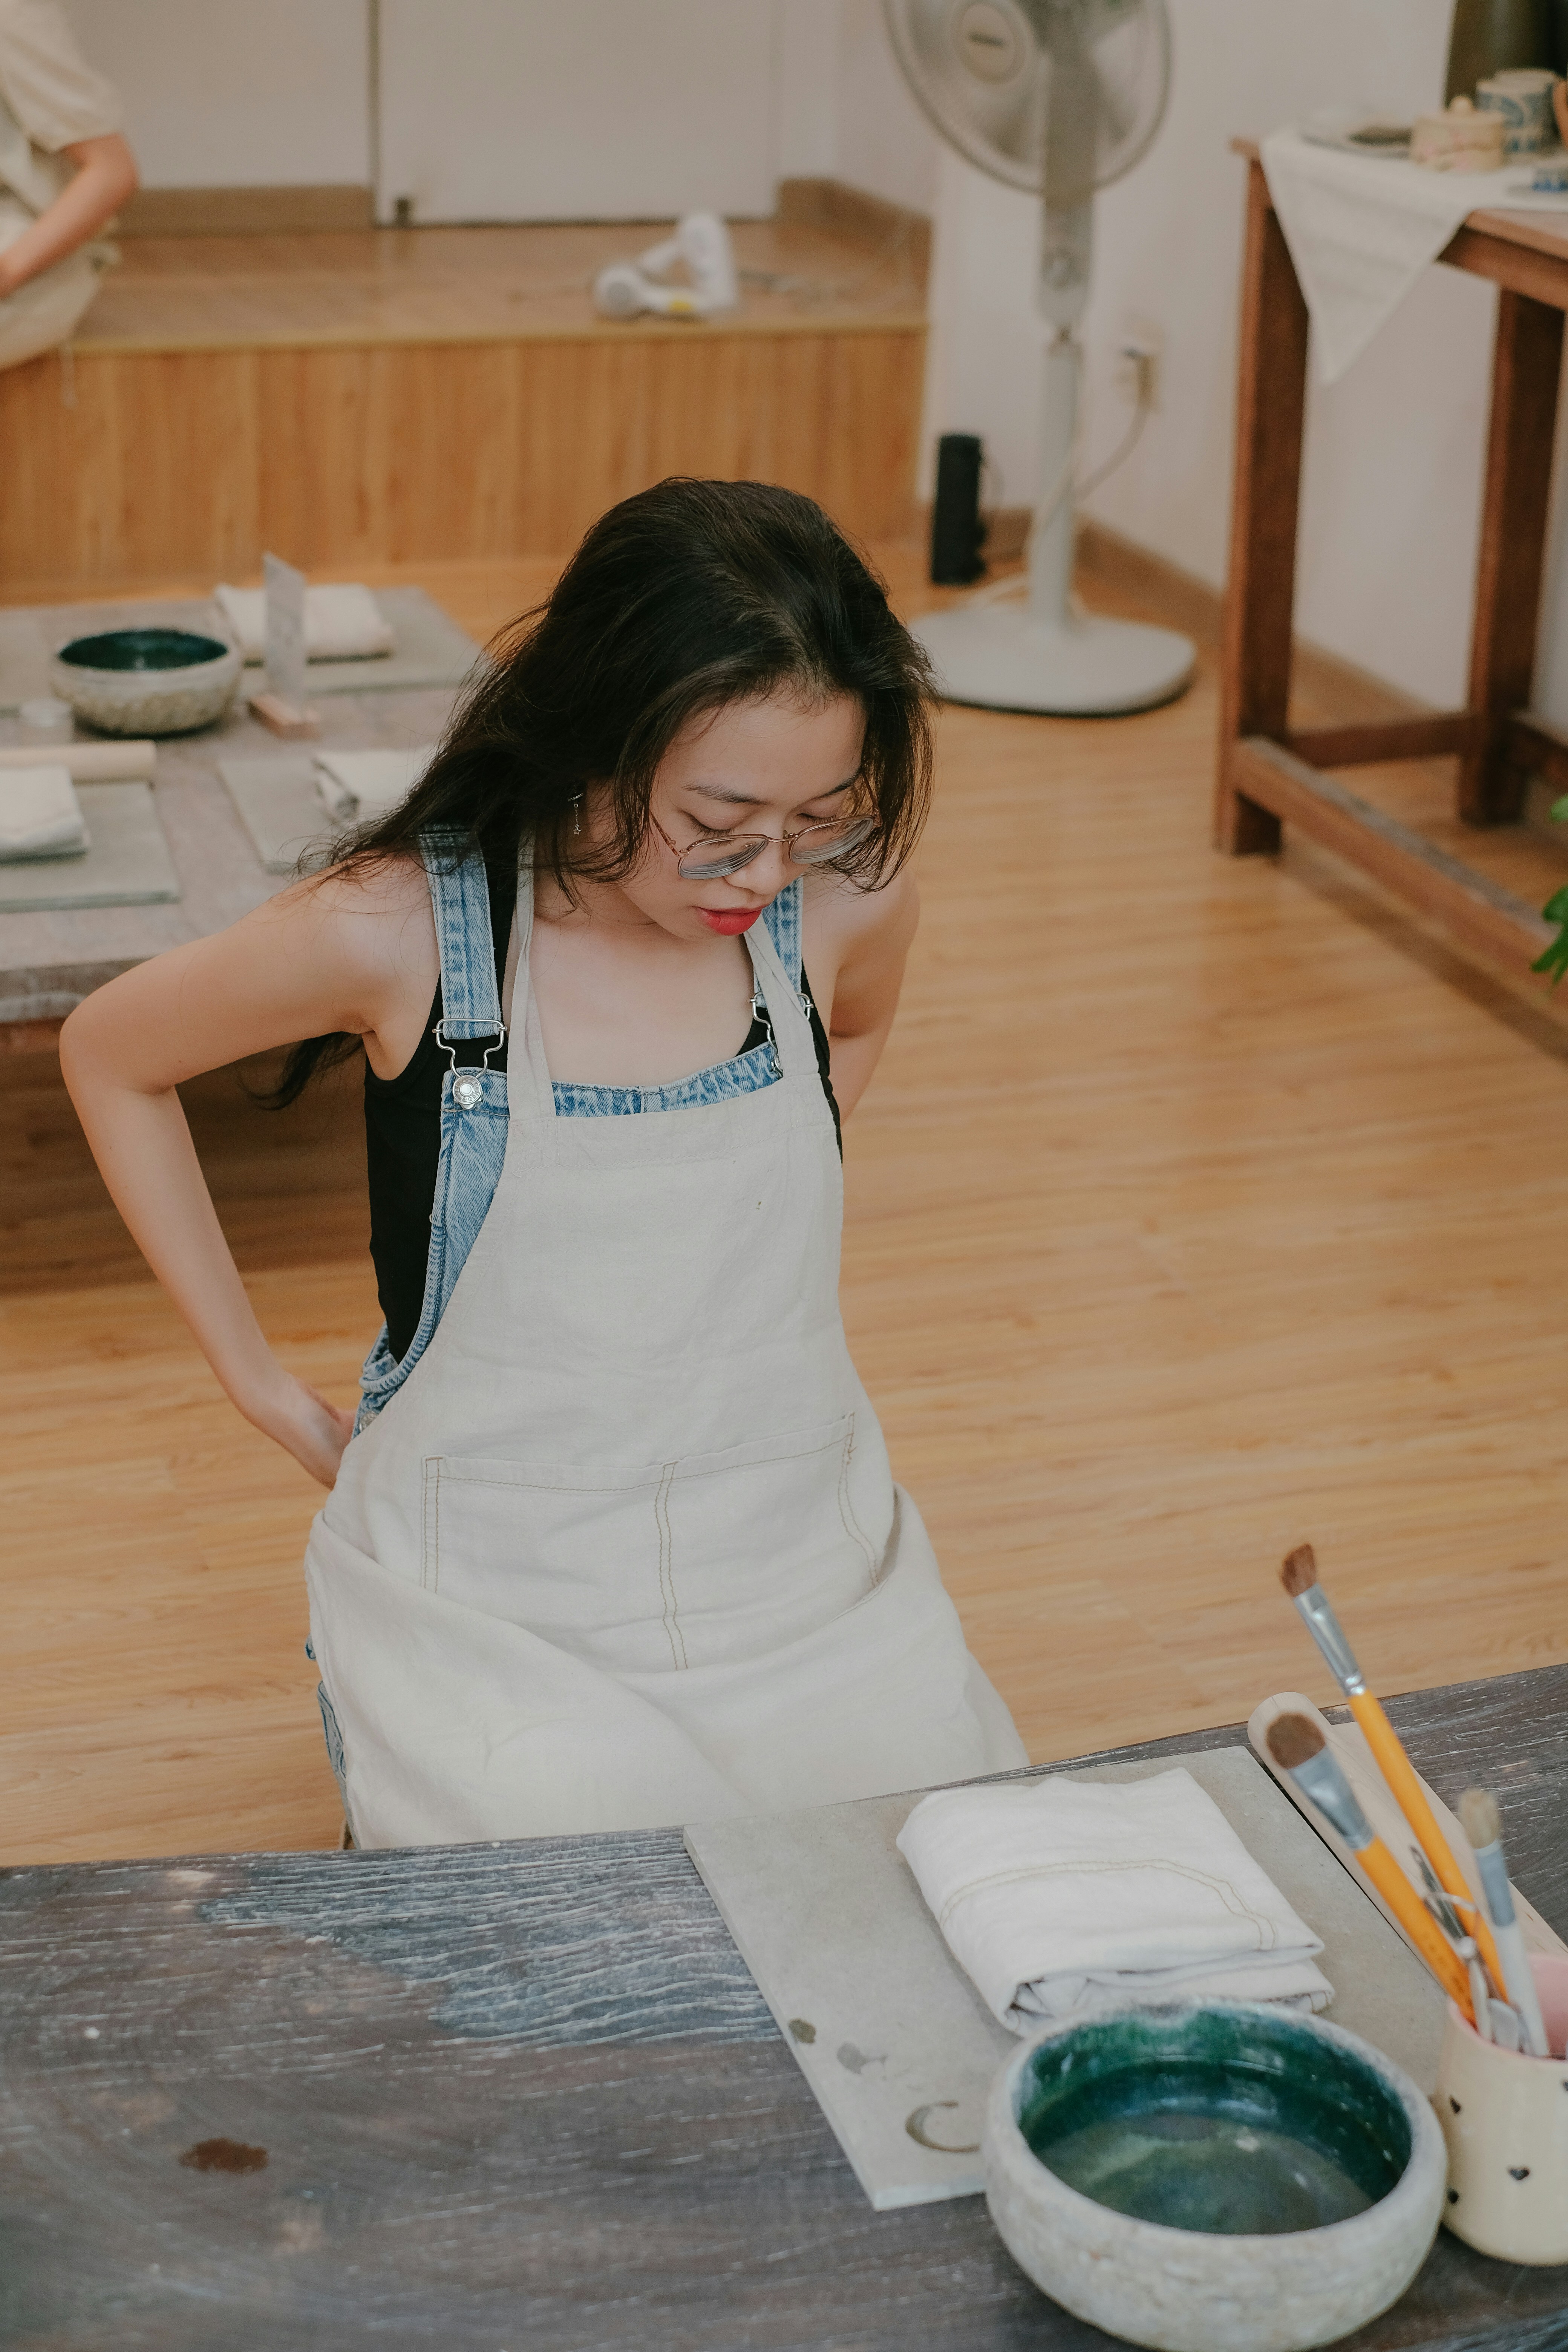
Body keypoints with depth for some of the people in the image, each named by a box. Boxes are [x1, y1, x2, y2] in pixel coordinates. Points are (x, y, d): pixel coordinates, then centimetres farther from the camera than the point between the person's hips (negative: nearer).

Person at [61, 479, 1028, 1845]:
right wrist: (264, 1386, 3)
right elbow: (109, 1057, 3)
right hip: (499, 1618, -3)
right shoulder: (399, 934, -16)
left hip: (807, 1576, 3)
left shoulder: (846, 905, -8)